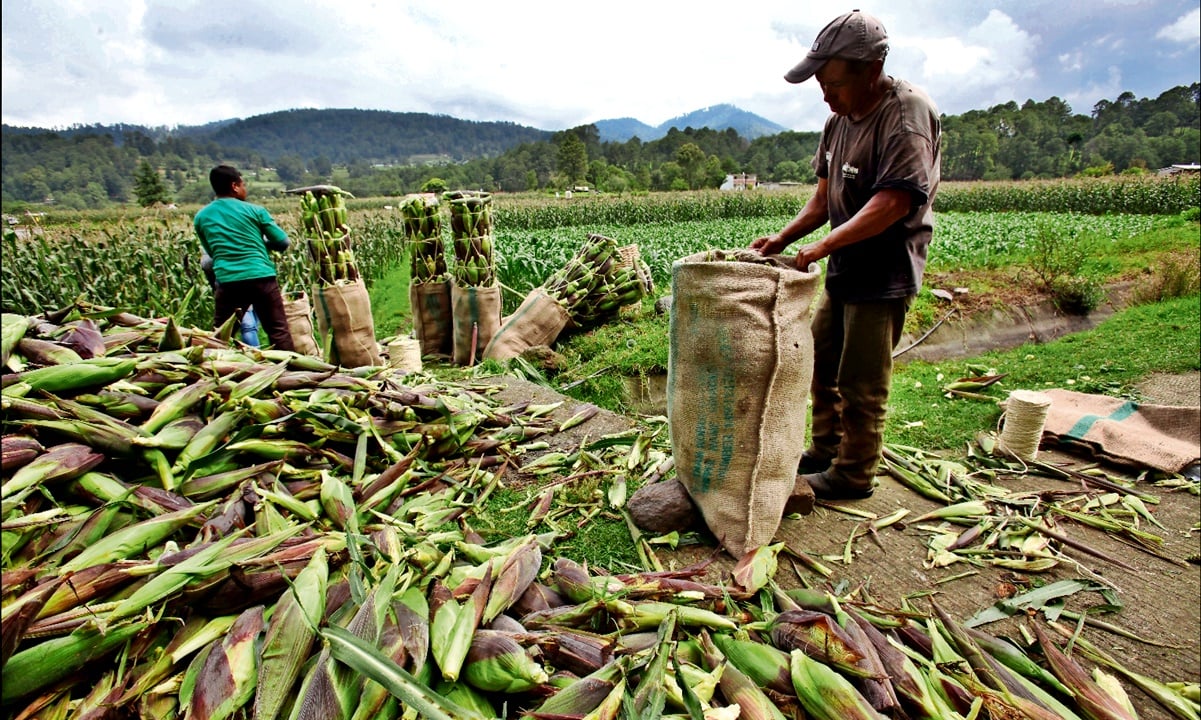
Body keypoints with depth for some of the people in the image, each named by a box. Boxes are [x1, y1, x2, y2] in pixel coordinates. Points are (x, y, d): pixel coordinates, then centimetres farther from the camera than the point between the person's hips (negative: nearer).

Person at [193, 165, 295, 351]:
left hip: (227, 281, 3)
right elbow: (282, 242, 5)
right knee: (278, 331, 2)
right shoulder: (254, 210, 3)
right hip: (261, 277, -2)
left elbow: (211, 252, 22)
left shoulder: (201, 217, 13)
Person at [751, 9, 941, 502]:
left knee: (861, 385, 0)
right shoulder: (840, 119, 9)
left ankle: (853, 475, 18)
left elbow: (893, 202, -25)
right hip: (845, 272, 9)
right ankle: (824, 449, 34)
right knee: (821, 363, 16)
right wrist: (782, 239, -1)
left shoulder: (907, 114, -16)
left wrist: (821, 246, -30)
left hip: (885, 276, -8)